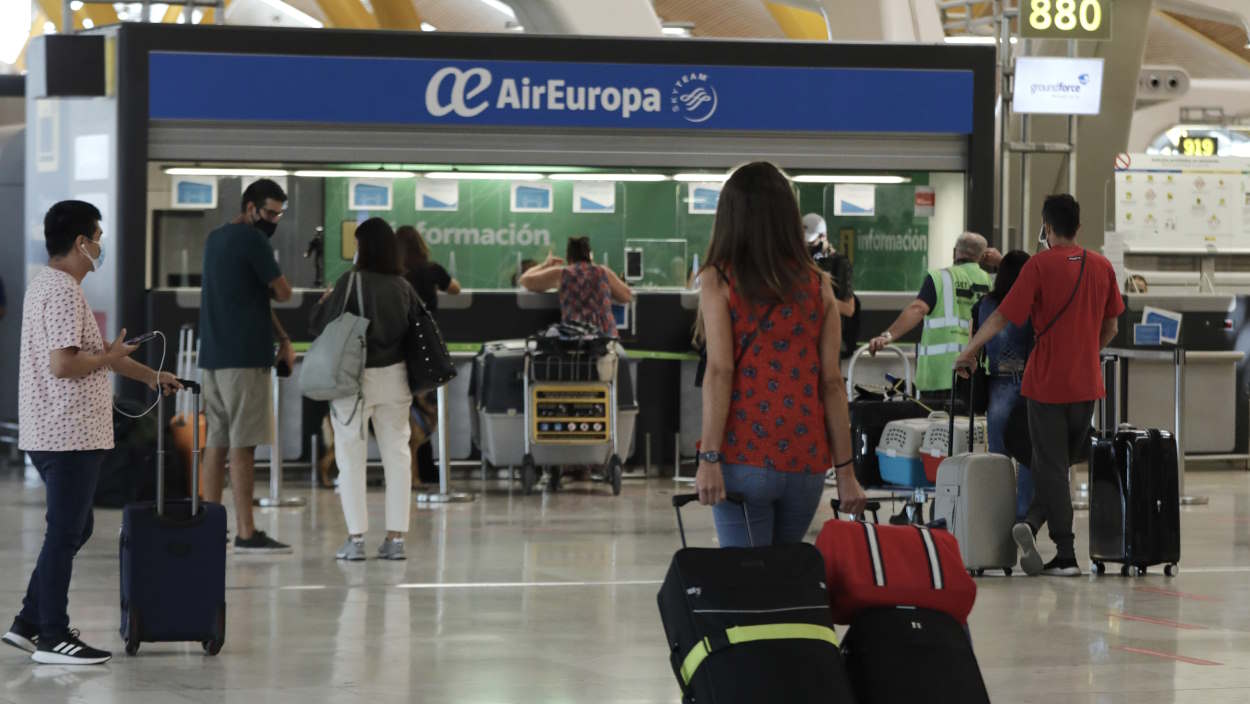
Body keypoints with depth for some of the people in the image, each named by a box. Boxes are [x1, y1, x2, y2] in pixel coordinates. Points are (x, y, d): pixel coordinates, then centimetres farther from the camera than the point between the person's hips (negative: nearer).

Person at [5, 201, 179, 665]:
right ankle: (52, 638, 2)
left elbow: (94, 350, 25)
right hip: (69, 435, -10)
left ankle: (29, 624, 18)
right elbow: (63, 364, -26)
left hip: (52, 434, 10)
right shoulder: (63, 292, -18)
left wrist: (151, 376, 29)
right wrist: (109, 356, -10)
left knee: (74, 529, 16)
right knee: (65, 534, -3)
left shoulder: (48, 286, 16)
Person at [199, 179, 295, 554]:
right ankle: (246, 533, -8)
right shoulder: (252, 240, -10)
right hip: (244, 356, -9)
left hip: (213, 354, 9)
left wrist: (281, 336, 15)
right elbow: (282, 293, -8)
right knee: (242, 445, -8)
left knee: (216, 442, 9)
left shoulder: (215, 239, 18)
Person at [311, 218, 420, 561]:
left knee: (351, 456, 3)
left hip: (355, 378, -4)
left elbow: (320, 325, -9)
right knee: (397, 454, 7)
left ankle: (356, 539, 0)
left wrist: (324, 301, 10)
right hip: (394, 377, 4)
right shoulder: (403, 287, 2)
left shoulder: (351, 282, -11)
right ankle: (396, 537, 6)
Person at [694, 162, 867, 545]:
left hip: (744, 457, -3)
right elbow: (832, 382, 4)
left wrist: (709, 458, -13)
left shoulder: (720, 280, -2)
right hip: (805, 460, 3)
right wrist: (845, 471, 7)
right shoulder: (818, 285, 6)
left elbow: (719, 371, -10)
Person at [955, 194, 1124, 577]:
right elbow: (1111, 327, 12)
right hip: (1087, 384, 4)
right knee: (1059, 464, 15)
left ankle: (1066, 556, -7)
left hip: (1047, 383, -4)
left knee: (1051, 468, 0)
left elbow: (1002, 317, -11)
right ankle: (1031, 523, -1)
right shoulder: (1102, 266, 5)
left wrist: (969, 352, 0)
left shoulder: (1040, 265, -10)